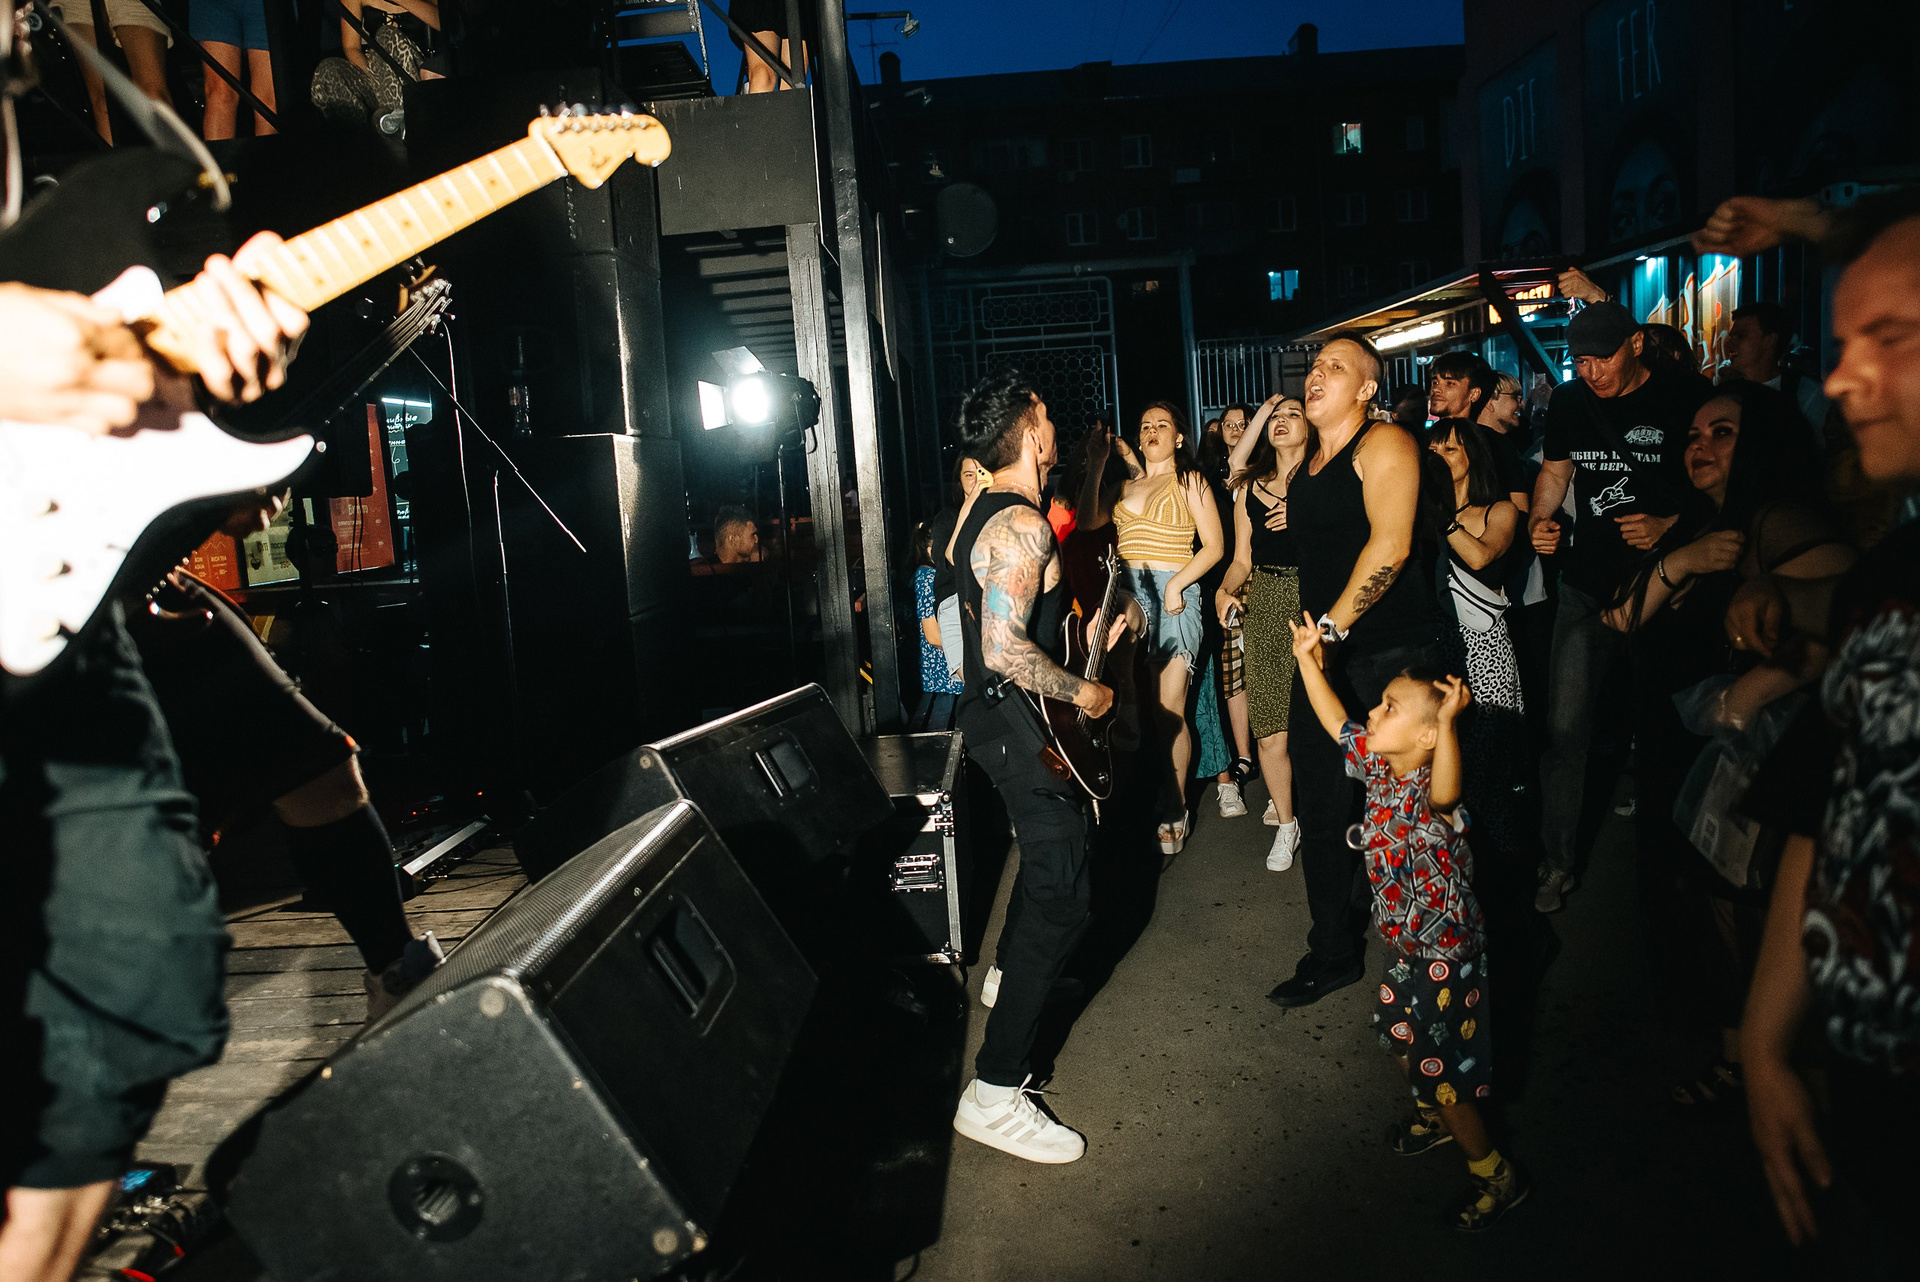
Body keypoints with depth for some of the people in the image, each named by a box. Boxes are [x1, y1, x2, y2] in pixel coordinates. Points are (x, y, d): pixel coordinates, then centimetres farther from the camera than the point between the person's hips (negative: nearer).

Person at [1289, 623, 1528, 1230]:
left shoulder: (1428, 791, -31)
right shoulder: (1380, 766, -7)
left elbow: (1444, 796, -57)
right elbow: (1337, 723, 6)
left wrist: (1449, 723, -70)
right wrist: (1308, 660, 3)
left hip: (1443, 954, -8)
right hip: (1408, 942, 9)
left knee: (1437, 1066, 6)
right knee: (1401, 1038, 27)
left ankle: (1496, 1174, 28)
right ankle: (1433, 1117, 54)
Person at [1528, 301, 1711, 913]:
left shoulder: (1681, 403, -8)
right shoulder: (1568, 402, 4)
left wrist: (1669, 527, -19)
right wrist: (1538, 519, -3)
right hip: (1587, 586, 3)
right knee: (1565, 726, 0)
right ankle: (1556, 863, 12)